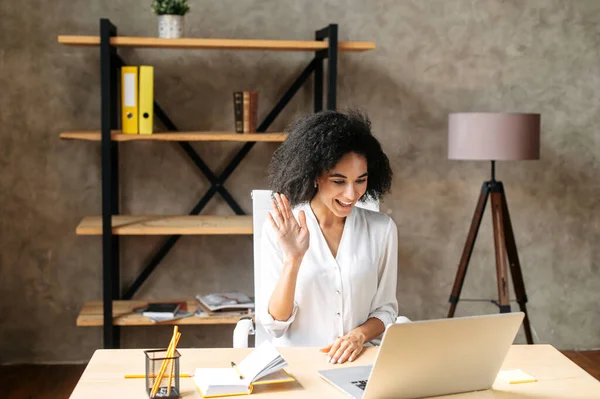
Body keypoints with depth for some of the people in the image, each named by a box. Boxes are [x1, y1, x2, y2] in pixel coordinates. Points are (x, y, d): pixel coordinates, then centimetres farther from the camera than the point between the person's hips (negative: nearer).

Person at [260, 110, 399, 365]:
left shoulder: (382, 229, 0)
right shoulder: (279, 229, -5)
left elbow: (385, 310, 8)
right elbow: (274, 325, -7)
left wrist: (359, 335, -12)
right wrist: (293, 259, -20)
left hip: (361, 360, 2)